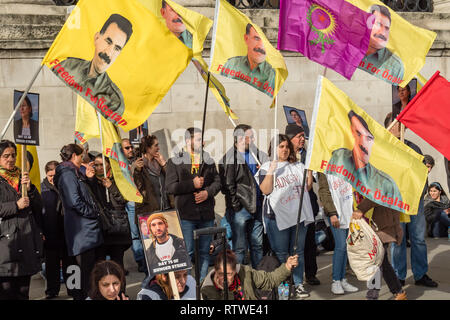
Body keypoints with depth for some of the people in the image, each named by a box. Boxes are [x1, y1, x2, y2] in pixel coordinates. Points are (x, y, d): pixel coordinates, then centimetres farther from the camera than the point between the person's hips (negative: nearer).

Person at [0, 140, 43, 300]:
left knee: (23, 290, 8)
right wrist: (16, 206, -15)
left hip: (27, 237, 5)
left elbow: (39, 205, 12)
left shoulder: (22, 177, 19)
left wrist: (30, 188, -4)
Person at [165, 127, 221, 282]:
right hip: (186, 214, -4)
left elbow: (217, 182, 12)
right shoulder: (175, 161, 0)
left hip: (206, 213, 4)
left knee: (204, 251, 10)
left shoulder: (209, 160, 13)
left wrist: (208, 192, -8)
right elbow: (169, 186, -7)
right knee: (187, 252, -3)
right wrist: (192, 184, -13)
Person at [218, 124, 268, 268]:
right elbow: (227, 185, -10)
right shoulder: (229, 159, -7)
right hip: (240, 209, -6)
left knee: (257, 244, 14)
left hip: (257, 208, 6)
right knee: (240, 247, -1)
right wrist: (236, 205, -12)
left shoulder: (259, 155, 12)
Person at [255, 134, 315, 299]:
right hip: (278, 216, -4)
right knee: (281, 253, 1)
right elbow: (265, 190, -9)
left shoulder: (297, 166, 15)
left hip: (299, 214, 4)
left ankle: (298, 284, 15)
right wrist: (271, 171, -16)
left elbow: (308, 186, 14)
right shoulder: (266, 167, 2)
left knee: (298, 252, 8)